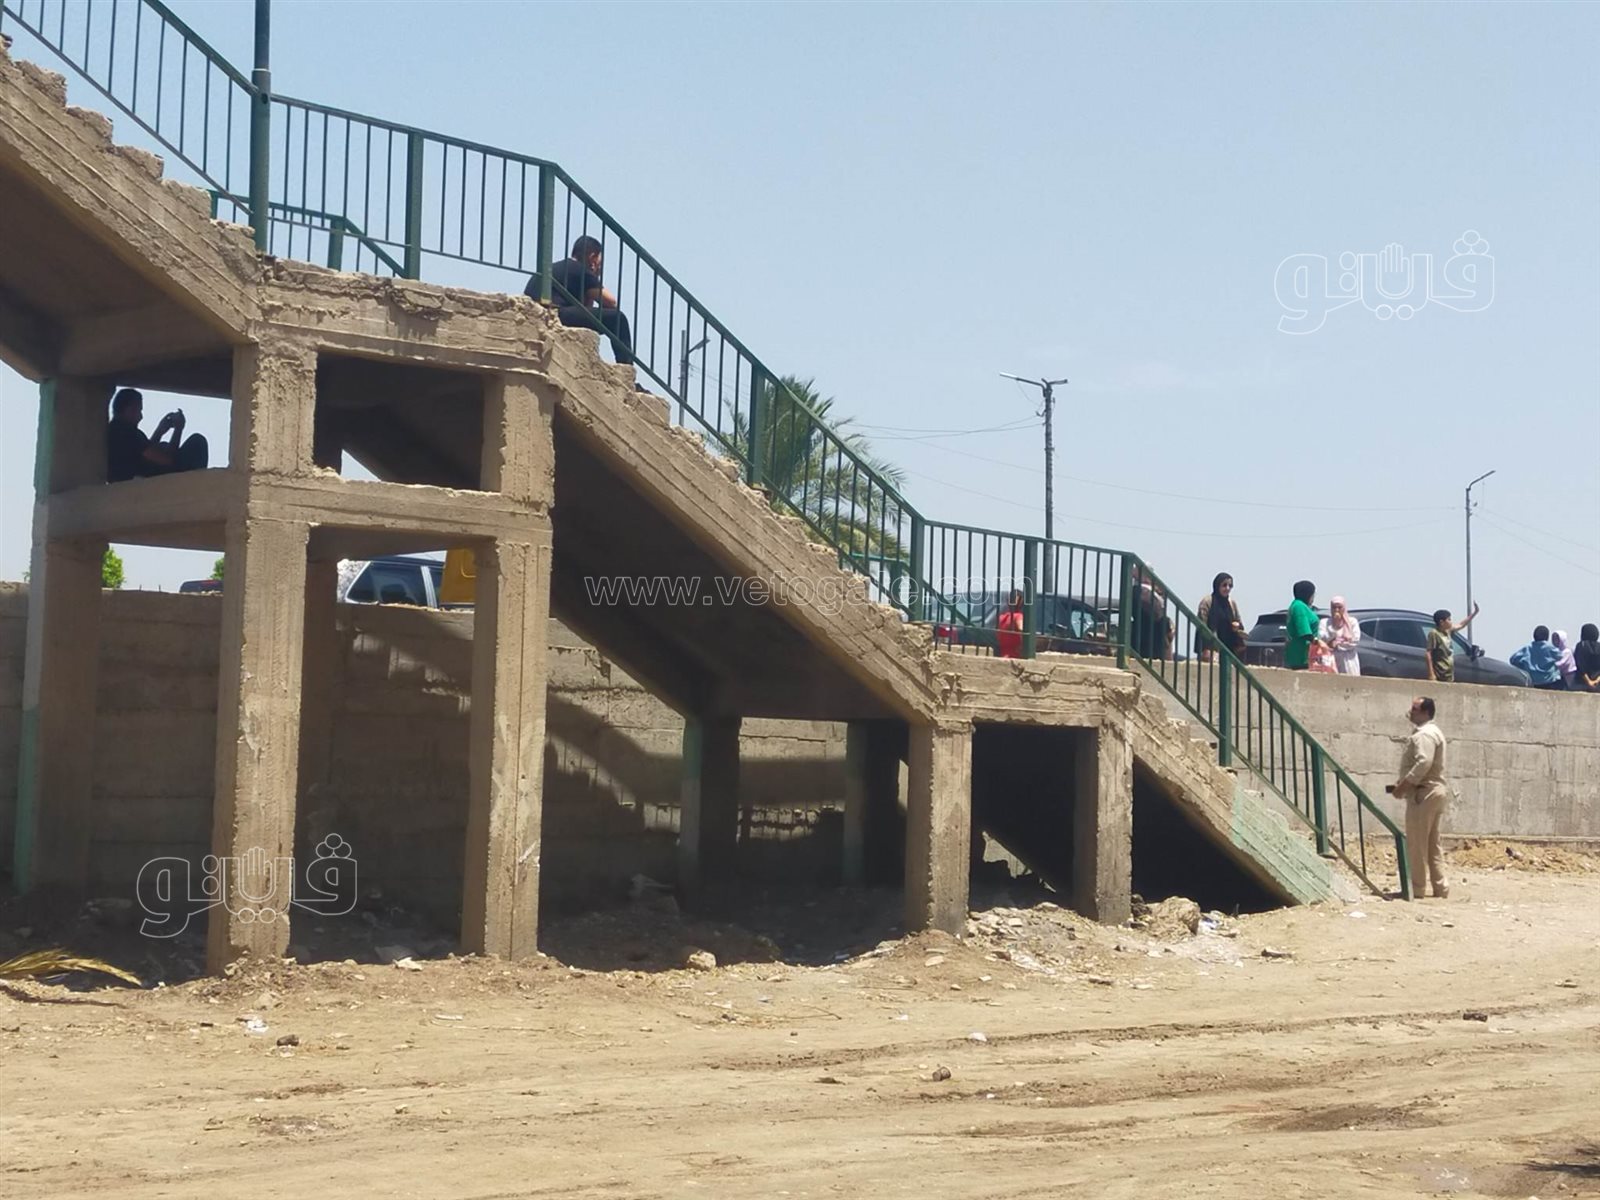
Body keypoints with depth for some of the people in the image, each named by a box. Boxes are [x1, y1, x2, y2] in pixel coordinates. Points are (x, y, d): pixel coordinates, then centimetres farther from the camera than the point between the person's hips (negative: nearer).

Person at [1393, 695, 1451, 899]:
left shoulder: (1424, 735, -13)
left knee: (1416, 844, -6)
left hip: (1423, 793, -11)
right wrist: (1404, 782, 15)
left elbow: (1423, 763, -25)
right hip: (1435, 791, 11)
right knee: (1432, 844, 12)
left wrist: (1403, 785, -21)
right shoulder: (1434, 732, 21)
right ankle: (1440, 888, 12)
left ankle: (1416, 888, -3)